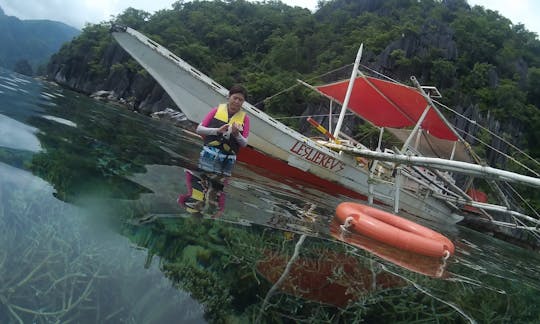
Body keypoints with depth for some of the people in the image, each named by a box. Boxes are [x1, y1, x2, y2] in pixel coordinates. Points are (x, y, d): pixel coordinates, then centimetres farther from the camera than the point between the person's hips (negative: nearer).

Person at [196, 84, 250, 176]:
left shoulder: (244, 117, 6)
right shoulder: (217, 110, 6)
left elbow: (244, 144, 6)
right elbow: (199, 129, 3)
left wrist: (237, 134, -14)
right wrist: (217, 130, -11)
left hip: (228, 160, 1)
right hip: (209, 156, -1)